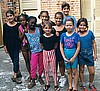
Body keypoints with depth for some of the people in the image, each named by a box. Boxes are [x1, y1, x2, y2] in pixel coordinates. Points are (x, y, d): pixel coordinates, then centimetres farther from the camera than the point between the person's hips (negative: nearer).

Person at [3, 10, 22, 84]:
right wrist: (5, 45, 3)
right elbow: (4, 36, 5)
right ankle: (18, 72, 28)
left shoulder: (18, 25, -5)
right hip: (9, 45, 3)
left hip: (16, 45, -2)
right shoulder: (5, 25, 1)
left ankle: (15, 76, 1)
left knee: (16, 60, -3)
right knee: (13, 60, 12)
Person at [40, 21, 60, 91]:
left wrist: (51, 49, -2)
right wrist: (46, 48, 3)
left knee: (53, 69, 5)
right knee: (46, 69, 11)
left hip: (52, 53, -2)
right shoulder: (42, 37, -6)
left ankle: (55, 84, 16)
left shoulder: (54, 36, -11)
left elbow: (56, 45, 2)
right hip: (45, 53, 2)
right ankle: (47, 84, 25)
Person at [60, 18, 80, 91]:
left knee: (74, 71, 7)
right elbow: (61, 47, 3)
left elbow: (78, 47, -9)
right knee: (69, 72, 14)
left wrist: (73, 58, -11)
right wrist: (64, 57, -4)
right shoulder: (63, 35, 0)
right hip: (66, 56, 3)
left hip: (74, 55, -3)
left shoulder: (76, 35, -9)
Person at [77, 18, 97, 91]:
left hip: (89, 54, 0)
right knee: (81, 70, 13)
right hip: (80, 54, 0)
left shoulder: (90, 33, -5)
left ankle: (91, 84, 28)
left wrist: (95, 54, 3)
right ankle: (83, 85, 32)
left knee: (92, 72, 3)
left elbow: (94, 43, 2)